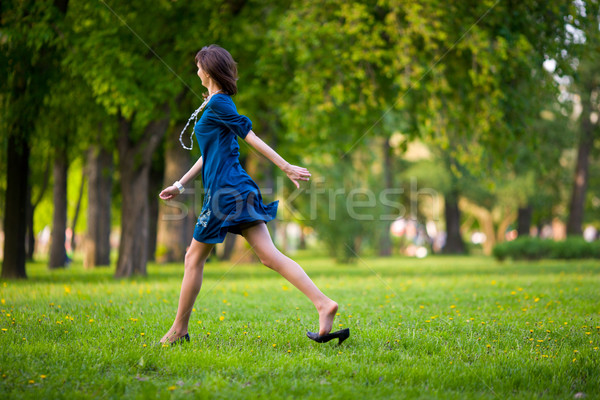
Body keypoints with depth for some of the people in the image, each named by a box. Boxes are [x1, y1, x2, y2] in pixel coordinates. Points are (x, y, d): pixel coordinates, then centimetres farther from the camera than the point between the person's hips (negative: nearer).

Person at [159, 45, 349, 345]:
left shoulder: (218, 103, -8)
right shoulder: (217, 103, 21)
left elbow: (252, 138, -14)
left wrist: (286, 168, -17)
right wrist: (180, 185, 29)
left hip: (226, 191, -9)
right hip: (238, 188, 9)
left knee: (194, 258, 5)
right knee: (270, 255, -3)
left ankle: (179, 330, 15)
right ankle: (324, 305, -16)